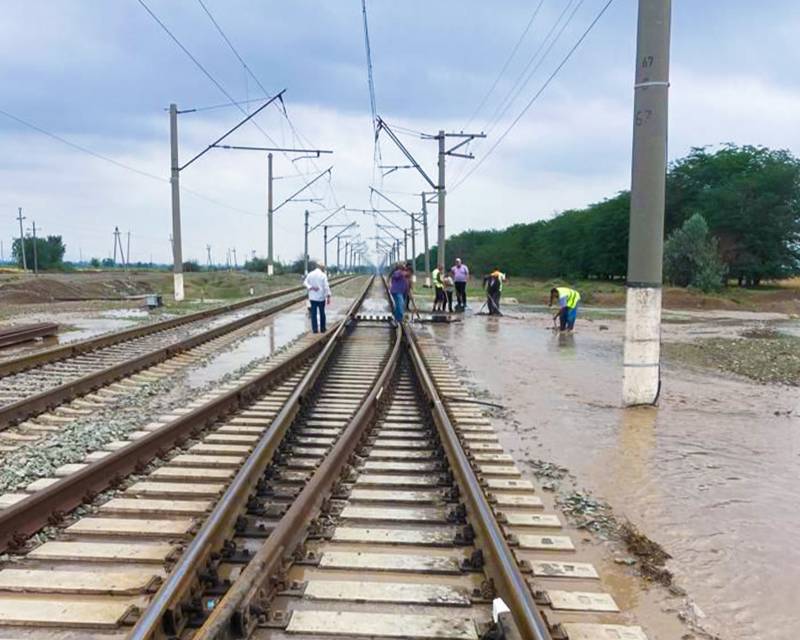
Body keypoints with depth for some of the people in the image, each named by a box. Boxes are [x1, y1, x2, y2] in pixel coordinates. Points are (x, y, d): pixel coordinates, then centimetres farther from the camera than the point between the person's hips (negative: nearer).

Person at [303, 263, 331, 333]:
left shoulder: (310, 274, 4)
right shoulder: (323, 275, -7)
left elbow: (305, 282, -7)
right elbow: (326, 286, -11)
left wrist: (311, 288, -18)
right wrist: (328, 297, -9)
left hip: (312, 297, 2)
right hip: (321, 297, -2)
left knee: (313, 313, 5)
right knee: (322, 313, 10)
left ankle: (315, 329, 3)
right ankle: (322, 328, 15)